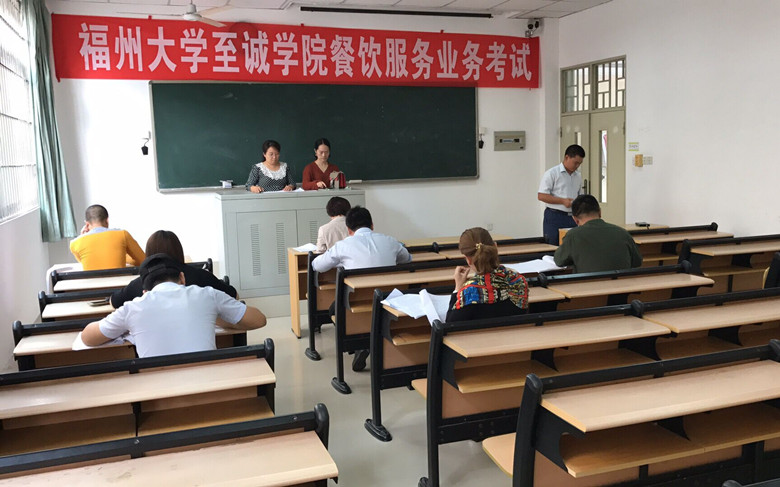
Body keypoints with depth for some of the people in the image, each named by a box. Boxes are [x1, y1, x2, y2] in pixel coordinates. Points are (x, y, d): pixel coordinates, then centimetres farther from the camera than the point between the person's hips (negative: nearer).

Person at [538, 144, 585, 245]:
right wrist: (563, 201, -18)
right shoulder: (551, 173, -6)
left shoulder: (578, 176, 14)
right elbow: (541, 196, -12)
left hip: (572, 218, 6)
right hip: (555, 217, -6)